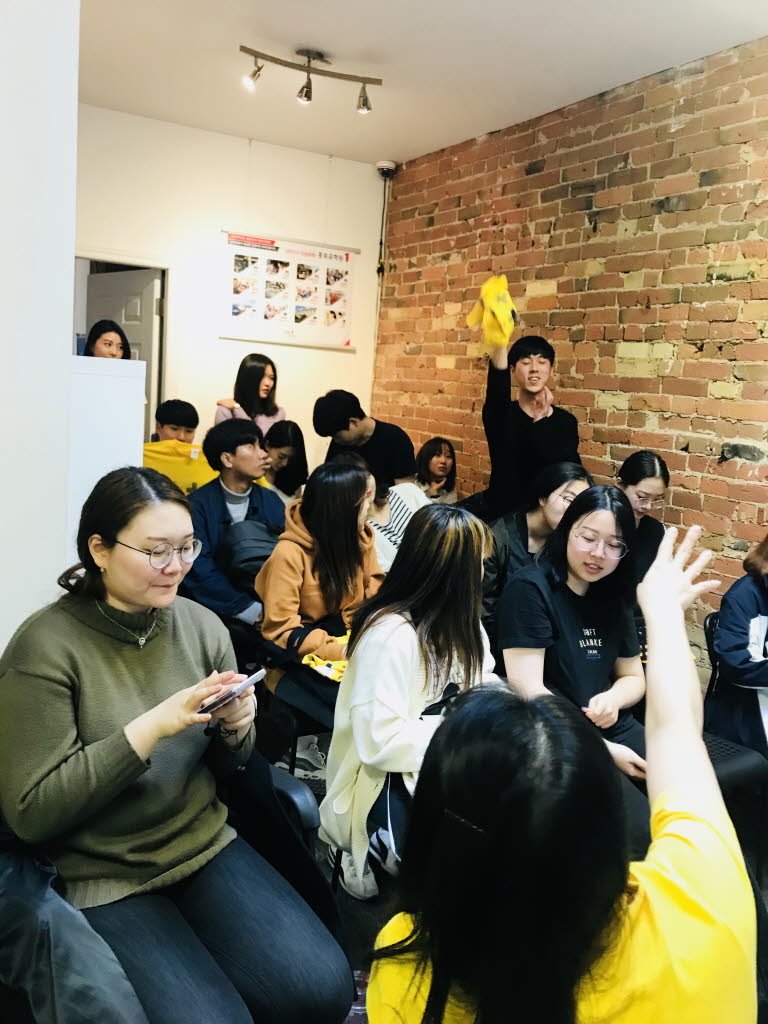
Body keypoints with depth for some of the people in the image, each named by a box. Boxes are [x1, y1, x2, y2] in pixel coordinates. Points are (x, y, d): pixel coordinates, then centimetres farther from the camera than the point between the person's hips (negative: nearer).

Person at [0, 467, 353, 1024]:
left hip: (207, 846, 4)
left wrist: (235, 730, -14)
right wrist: (149, 728, -25)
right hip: (102, 879, -4)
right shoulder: (45, 647, -14)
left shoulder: (202, 625, -1)